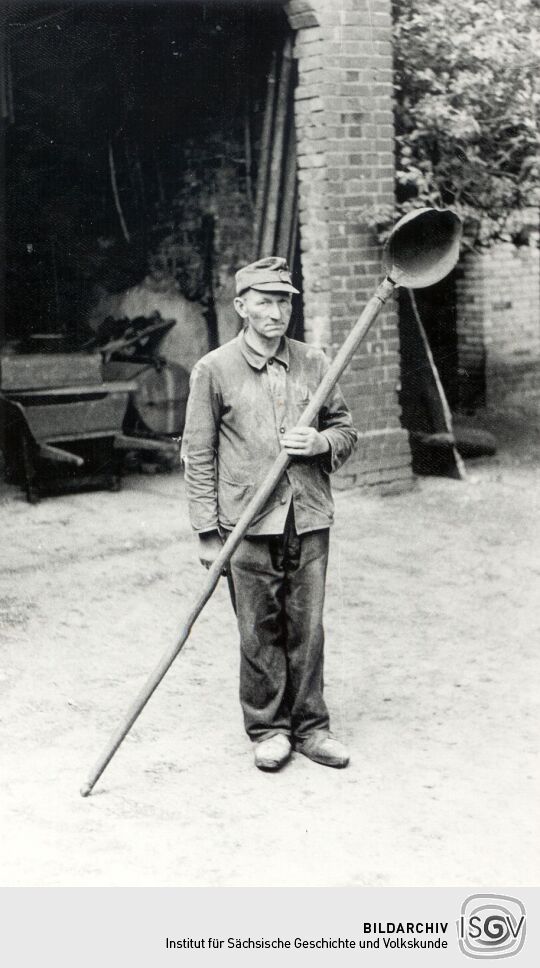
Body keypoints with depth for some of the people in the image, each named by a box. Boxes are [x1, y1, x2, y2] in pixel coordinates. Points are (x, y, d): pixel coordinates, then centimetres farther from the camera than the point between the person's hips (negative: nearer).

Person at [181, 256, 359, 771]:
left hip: (309, 519, 2)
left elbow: (346, 430, 16)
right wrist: (207, 532, -4)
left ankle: (309, 725, 21)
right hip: (248, 523, -2)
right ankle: (268, 729, 20)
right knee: (259, 632, 5)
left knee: (307, 629, 7)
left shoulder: (314, 362, 7)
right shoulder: (214, 370, -2)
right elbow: (198, 456, 0)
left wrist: (320, 443, -8)